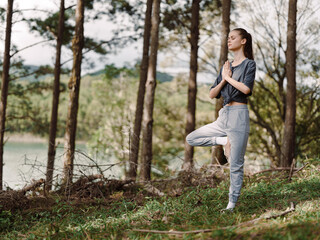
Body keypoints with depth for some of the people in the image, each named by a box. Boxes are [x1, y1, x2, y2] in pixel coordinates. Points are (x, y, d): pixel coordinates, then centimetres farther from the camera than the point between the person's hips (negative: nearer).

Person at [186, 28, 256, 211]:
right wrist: (223, 79, -2)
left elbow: (246, 88, -21)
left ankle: (232, 203, 3)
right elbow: (212, 94, 13)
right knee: (191, 139, 5)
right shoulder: (226, 67, 17)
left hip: (239, 115, -7)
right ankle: (225, 141, 6)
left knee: (236, 164, -5)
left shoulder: (249, 64, -2)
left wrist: (228, 77, -6)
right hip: (224, 116, 8)